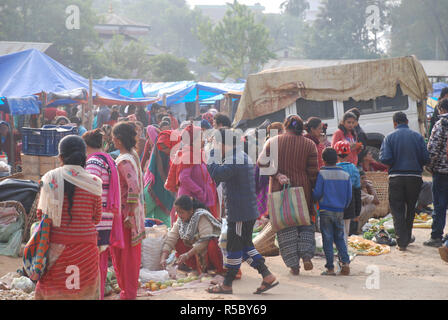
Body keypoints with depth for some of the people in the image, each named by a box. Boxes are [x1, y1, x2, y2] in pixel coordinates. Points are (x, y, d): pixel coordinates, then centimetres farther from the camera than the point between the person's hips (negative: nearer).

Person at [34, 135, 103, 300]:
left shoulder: (50, 179, -5)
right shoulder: (93, 183, -5)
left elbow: (42, 213, 1)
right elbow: (96, 218, 3)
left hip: (57, 247, 0)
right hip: (85, 247, 0)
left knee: (50, 290, 12)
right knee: (85, 291, 11)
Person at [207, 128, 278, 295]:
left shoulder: (234, 160, -18)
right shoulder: (243, 157, 16)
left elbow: (216, 174, -27)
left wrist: (212, 155, -15)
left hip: (240, 213, -10)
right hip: (249, 210, 10)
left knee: (234, 247, 1)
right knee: (245, 245, 16)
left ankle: (227, 284, 11)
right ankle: (267, 276, 13)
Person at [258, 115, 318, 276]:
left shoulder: (273, 142, 0)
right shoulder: (309, 145, -1)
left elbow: (262, 162, -11)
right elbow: (313, 172, -3)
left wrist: (278, 175, -11)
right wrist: (313, 194, 5)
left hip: (279, 190, 0)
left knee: (285, 227, 6)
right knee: (305, 222, 16)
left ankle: (293, 264, 5)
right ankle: (306, 256, -1)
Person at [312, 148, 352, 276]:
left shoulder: (321, 174, -8)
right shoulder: (346, 175, 4)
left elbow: (317, 194, -9)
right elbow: (349, 196, 6)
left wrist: (314, 197, 14)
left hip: (325, 210, -3)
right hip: (340, 212, 3)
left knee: (327, 239, 2)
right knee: (340, 238, 15)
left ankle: (330, 268, 1)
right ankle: (345, 262, -1)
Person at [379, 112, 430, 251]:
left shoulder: (390, 137, -3)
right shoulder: (417, 136, 0)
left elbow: (384, 158, -12)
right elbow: (426, 158, -4)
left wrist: (394, 164, 9)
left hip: (396, 177, -2)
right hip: (415, 176, 2)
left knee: (397, 210, 4)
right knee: (411, 208, 19)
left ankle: (401, 242, -3)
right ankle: (407, 237, 31)